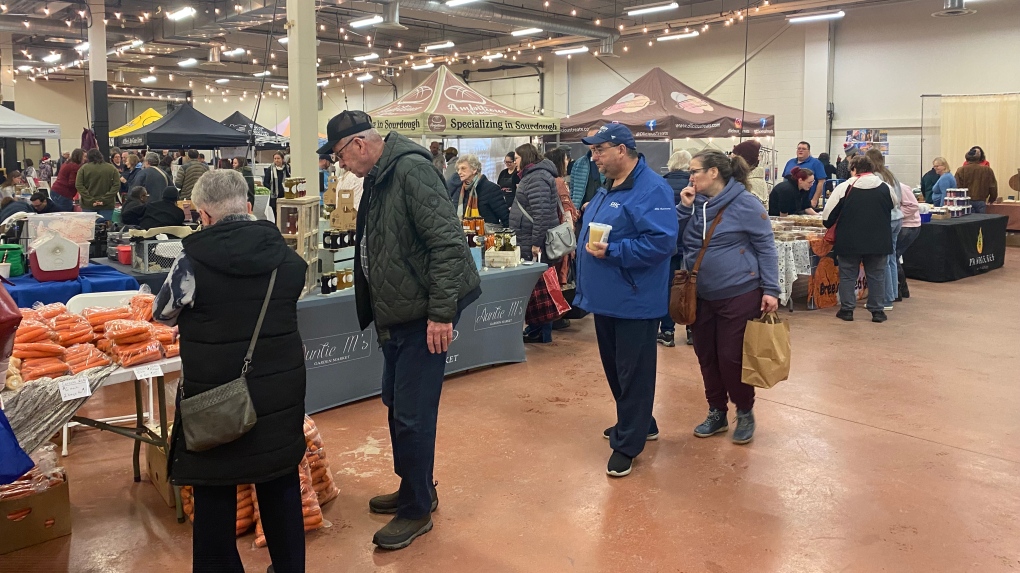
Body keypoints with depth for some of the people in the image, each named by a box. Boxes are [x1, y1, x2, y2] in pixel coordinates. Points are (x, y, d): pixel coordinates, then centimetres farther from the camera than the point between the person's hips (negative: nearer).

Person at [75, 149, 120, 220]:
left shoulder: (84, 168, 1)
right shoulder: (112, 168, 1)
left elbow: (78, 185, -5)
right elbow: (116, 186, -7)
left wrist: (90, 200, -9)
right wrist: (104, 200, -9)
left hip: (88, 206, 0)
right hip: (107, 206, 0)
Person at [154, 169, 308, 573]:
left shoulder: (193, 263, -15)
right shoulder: (288, 258, -3)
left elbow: (163, 314, 2)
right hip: (282, 394, 4)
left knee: (215, 493, 12)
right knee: (282, 486, 19)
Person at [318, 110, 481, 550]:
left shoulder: (412, 170, -17)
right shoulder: (378, 180, 13)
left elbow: (447, 242, -23)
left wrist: (441, 312, -25)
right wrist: (376, 311, 24)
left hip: (423, 317, -10)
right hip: (396, 315, 10)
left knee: (412, 416, -2)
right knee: (397, 407, 18)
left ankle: (417, 510, 14)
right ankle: (415, 490, 35)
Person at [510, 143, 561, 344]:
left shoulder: (537, 178, -16)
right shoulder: (533, 176, 19)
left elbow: (542, 213, -25)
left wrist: (536, 243, -25)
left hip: (535, 244, -11)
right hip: (531, 243, 11)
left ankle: (542, 333, 3)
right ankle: (536, 329, 19)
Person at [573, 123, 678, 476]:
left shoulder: (651, 189, -16)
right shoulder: (608, 188, 14)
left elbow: (661, 242, -25)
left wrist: (612, 252, -27)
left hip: (634, 301, -10)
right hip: (607, 298, 10)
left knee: (633, 372, 2)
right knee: (614, 366, 19)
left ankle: (628, 443, 12)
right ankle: (639, 423, 37)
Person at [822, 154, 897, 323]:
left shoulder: (845, 187, -8)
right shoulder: (885, 188, 1)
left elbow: (829, 214, -5)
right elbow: (893, 205, 20)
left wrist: (828, 224, 15)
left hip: (849, 241, -2)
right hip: (878, 241, 2)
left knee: (848, 274, 9)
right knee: (876, 275, 10)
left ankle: (847, 309, 10)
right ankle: (877, 311, 12)